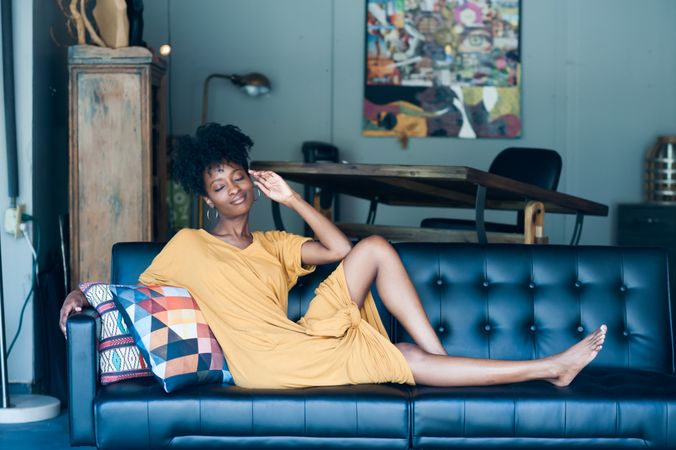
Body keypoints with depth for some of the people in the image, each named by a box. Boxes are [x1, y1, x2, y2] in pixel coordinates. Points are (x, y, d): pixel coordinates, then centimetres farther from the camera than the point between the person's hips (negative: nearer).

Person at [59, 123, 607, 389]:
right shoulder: (188, 245, 10)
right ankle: (549, 367, -11)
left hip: (306, 341, 6)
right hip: (274, 363, -6)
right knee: (408, 361, -15)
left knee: (375, 249, -10)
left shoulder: (272, 245, 23)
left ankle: (439, 355, -12)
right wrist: (82, 292, -4)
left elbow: (340, 249, 15)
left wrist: (290, 198, 13)